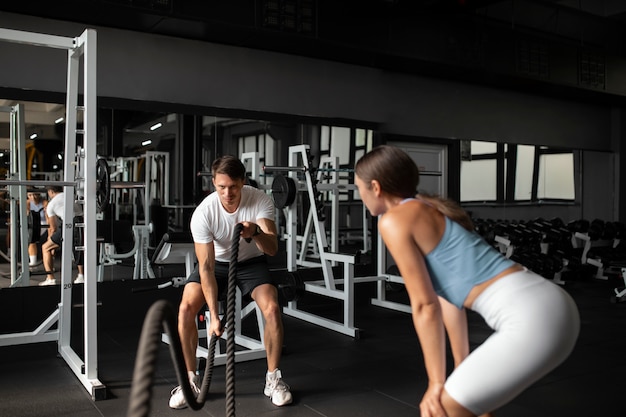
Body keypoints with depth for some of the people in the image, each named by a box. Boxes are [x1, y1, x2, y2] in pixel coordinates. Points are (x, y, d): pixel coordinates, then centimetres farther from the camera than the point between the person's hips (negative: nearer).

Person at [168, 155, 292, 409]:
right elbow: (206, 268, -29)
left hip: (251, 262, 0)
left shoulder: (261, 200, -28)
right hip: (217, 262, 0)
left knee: (272, 309, -24)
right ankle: (190, 380, -3)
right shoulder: (203, 213, -29)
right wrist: (214, 315, -34)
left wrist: (255, 233, -59)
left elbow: (272, 249, -35)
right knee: (186, 308, -21)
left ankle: (273, 379, -4)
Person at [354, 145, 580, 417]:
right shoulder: (431, 209, 21)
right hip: (551, 306, 10)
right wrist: (462, 369, 30)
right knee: (472, 394, 27)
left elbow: (425, 305, -7)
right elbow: (451, 292, 25)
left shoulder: (394, 219, -5)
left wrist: (436, 381, 1)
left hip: (534, 319, -9)